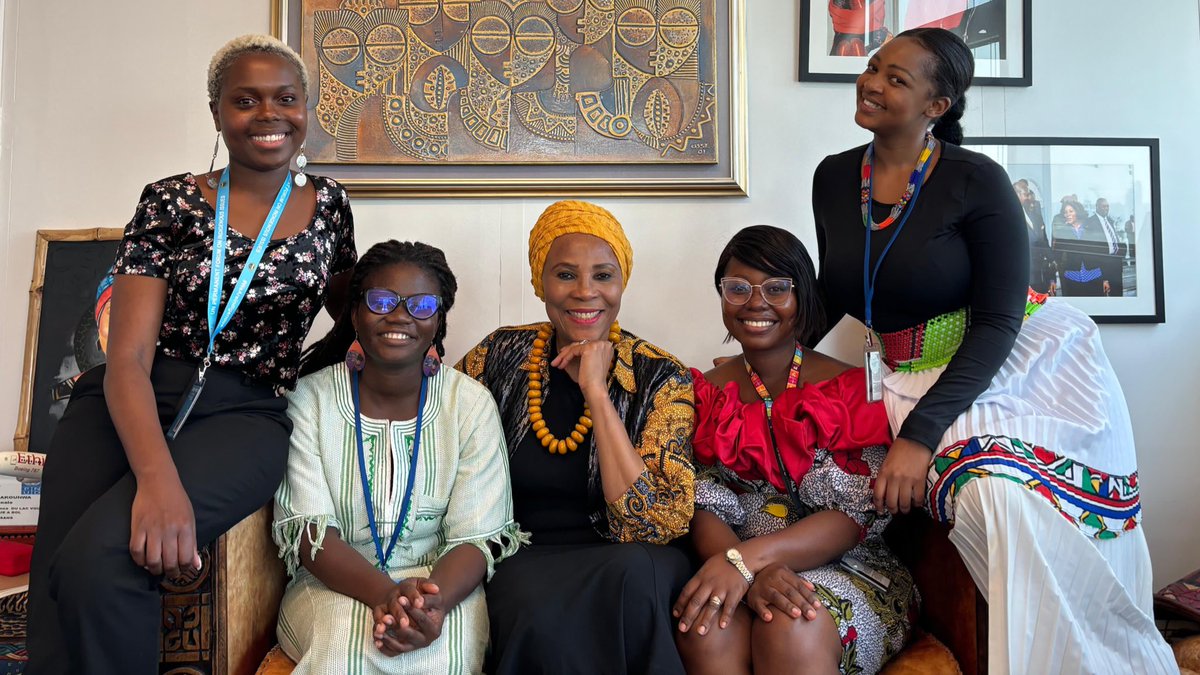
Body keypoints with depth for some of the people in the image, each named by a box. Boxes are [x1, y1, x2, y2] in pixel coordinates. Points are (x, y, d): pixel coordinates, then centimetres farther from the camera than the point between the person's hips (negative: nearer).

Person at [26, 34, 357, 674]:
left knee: (100, 559, -27)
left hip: (244, 413, 0)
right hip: (128, 406, 1)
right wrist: (158, 477, -25)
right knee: (58, 577, -25)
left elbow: (345, 305, 28)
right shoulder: (170, 203, 2)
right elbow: (129, 355, -7)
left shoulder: (329, 205, 9)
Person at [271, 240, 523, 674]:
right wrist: (382, 592, -29)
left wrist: (434, 601, -30)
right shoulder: (310, 398, -2)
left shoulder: (471, 403, -2)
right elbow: (306, 528, -10)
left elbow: (478, 536, -7)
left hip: (444, 584, 0)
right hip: (335, 585, 0)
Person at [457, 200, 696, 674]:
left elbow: (654, 526, -15)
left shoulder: (662, 380, -5)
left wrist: (596, 392, -18)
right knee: (541, 608, -33)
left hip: (623, 563, 0)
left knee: (635, 570, -34)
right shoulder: (503, 356, 1)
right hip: (523, 562, 1)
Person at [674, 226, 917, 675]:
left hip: (845, 570, -1)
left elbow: (853, 517, -10)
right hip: (735, 572, 2)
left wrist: (748, 557, -25)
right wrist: (755, 572, -24)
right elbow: (704, 511, -2)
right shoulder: (707, 395, 8)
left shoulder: (850, 390, 0)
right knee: (706, 630, -32)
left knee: (793, 628, -35)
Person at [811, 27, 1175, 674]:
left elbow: (998, 324, -17)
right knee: (997, 500, -25)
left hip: (1030, 362, -2)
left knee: (1066, 535, -21)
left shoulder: (974, 181, -14)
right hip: (920, 375, 3)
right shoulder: (834, 178, 1)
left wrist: (918, 434, -24)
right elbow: (835, 292, 15)